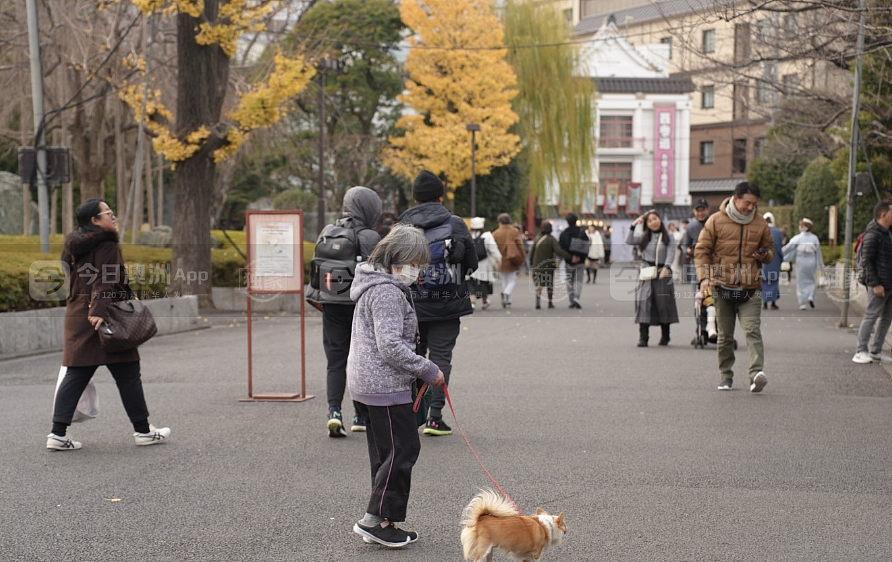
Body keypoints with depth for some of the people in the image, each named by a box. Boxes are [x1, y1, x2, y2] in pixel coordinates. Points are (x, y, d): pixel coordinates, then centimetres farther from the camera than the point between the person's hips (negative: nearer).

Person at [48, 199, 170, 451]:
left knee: (75, 375, 7)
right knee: (128, 374, 2)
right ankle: (143, 430, 11)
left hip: (77, 318, 8)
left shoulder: (75, 246, 17)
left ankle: (58, 433, 0)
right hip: (105, 321, -8)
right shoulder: (106, 245, -12)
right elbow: (104, 282, -22)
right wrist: (99, 311, -30)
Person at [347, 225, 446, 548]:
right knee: (403, 449, -6)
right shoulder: (386, 291, -17)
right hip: (384, 385, -11)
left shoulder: (376, 285, 18)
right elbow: (391, 346, -23)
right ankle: (375, 520, -3)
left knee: (384, 453, 13)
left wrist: (417, 371, 19)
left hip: (366, 384, 11)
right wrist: (428, 370, -15)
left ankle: (381, 523, 18)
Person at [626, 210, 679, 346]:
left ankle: (665, 337, 14)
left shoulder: (668, 238, 4)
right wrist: (633, 226, -5)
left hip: (663, 274, -2)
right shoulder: (644, 237, 12)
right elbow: (629, 241, 1)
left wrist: (666, 268, -21)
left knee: (663, 304, 1)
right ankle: (643, 338, -8)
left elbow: (670, 254, -6)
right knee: (644, 304, -7)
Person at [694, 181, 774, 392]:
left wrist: (765, 255, -7)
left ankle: (757, 373, -25)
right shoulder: (716, 221, 0)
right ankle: (725, 375, 19)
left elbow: (770, 249, 19)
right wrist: (704, 277, -12)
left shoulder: (760, 224, 7)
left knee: (753, 330, -15)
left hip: (750, 290, 0)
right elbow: (702, 251, 1)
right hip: (722, 288, 0)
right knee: (725, 335, 8)